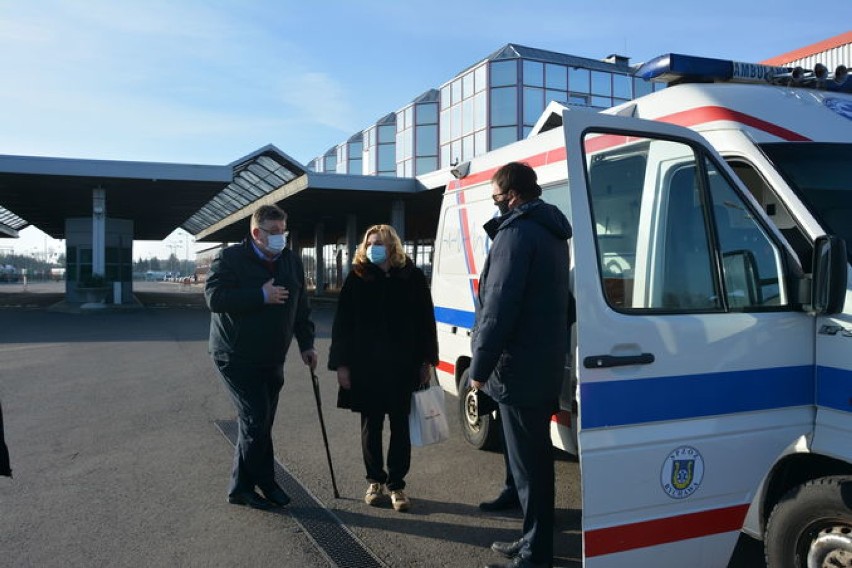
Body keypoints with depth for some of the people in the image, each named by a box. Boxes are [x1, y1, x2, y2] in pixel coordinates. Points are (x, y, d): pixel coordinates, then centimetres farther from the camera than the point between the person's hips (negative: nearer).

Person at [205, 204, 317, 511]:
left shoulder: (292, 262, 10)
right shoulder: (231, 258, -7)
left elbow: (300, 307, 16)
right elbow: (214, 297, -20)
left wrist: (306, 344, 8)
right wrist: (262, 296, -22)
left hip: (272, 359, 6)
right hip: (236, 356, -6)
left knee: (261, 422, 9)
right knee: (256, 419, -9)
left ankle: (242, 487, 21)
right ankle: (266, 483, 7)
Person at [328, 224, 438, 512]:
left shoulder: (412, 277, 0)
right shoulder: (357, 278, 0)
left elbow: (426, 321, 3)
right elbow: (342, 323, 0)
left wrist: (426, 361, 0)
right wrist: (342, 363, -4)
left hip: (403, 367, 0)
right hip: (365, 366, 1)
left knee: (400, 426, 7)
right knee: (371, 425, 12)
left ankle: (396, 485, 20)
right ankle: (375, 481, 28)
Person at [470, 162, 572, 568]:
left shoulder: (516, 233, -16)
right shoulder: (551, 233, 16)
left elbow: (499, 307, -21)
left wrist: (480, 366, -14)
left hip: (519, 367, -10)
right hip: (544, 363, 10)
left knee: (527, 462, -1)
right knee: (535, 457, 18)